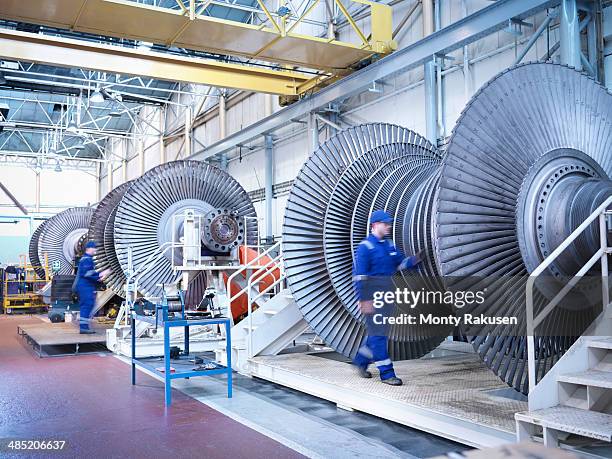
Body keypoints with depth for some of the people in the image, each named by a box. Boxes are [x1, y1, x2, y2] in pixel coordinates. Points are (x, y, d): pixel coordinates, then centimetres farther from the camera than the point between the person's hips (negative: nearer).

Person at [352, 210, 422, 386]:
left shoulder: (389, 244, 14)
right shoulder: (365, 246, -10)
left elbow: (401, 262, 19)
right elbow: (359, 274, -14)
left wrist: (414, 260, -3)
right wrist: (363, 299, -18)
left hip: (387, 291, 8)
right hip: (373, 292, -8)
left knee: (378, 330, 14)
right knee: (378, 332, -5)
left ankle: (361, 360, 31)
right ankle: (386, 372, -2)